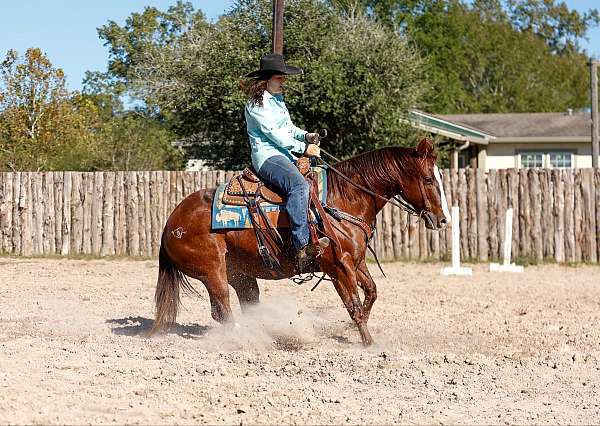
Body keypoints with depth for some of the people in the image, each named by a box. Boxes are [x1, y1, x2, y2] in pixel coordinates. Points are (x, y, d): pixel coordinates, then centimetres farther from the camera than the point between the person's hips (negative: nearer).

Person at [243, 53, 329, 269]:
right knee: (299, 184, -36)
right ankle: (303, 247, -46)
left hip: (285, 155, 11)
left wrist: (306, 136, 5)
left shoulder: (278, 101, 20)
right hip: (267, 156, -11)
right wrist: (303, 148, -15)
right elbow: (274, 134, -15)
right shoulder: (256, 105, -9)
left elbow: (289, 128, 25)